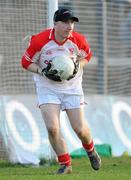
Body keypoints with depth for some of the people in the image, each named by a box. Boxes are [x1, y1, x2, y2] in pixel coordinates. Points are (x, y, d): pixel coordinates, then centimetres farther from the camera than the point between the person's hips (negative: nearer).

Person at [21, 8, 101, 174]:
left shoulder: (78, 40, -11)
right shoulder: (40, 40, -18)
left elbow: (87, 56, 10)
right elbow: (26, 62, -6)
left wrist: (77, 66, -11)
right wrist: (44, 72, -21)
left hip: (72, 87, 1)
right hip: (47, 88, -1)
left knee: (79, 129, 0)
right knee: (52, 128, -16)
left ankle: (90, 149, 35)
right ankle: (65, 164, 3)